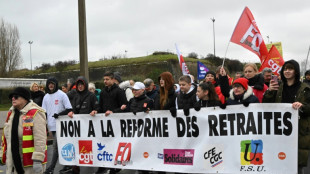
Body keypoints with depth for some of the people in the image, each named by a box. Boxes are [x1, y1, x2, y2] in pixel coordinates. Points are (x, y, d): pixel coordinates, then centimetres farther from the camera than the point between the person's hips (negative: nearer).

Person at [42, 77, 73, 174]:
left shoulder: (61, 94, -3)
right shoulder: (46, 97, 14)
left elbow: (69, 109, -7)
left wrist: (59, 114, -18)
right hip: (51, 125, 6)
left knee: (56, 146, -9)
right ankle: (67, 164, 20)